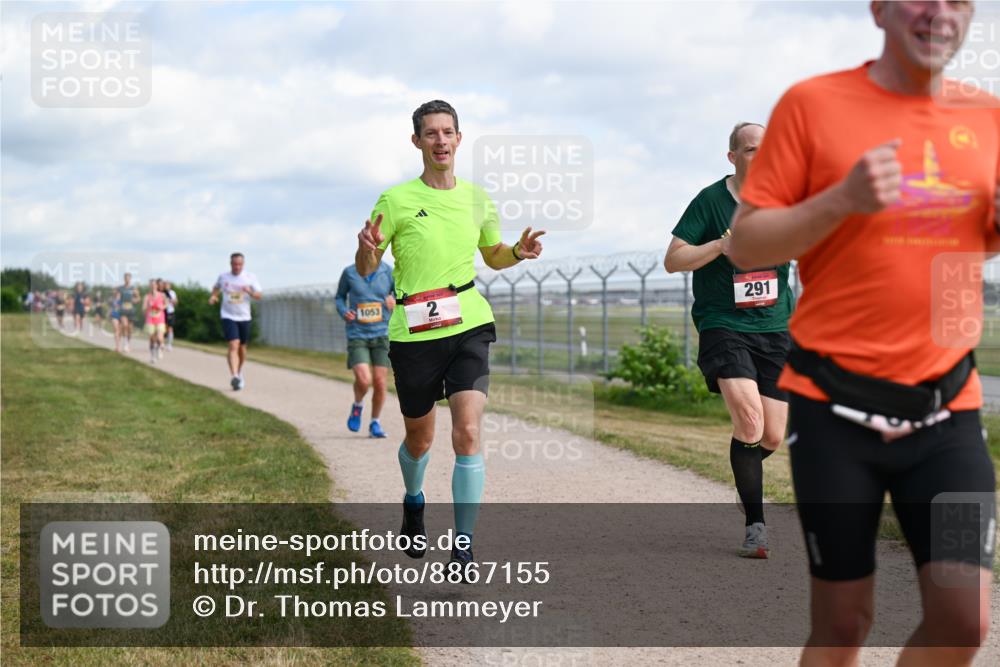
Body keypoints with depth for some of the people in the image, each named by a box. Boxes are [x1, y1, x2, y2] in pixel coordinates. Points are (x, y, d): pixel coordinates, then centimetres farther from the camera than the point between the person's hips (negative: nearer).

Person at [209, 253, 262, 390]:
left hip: (244, 317, 2)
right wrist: (213, 296, 1)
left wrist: (250, 292, -22)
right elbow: (216, 287, 21)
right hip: (228, 316, -2)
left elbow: (259, 295, -2)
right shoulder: (223, 277, 1)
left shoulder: (250, 277, -1)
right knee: (234, 345, -19)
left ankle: (239, 372, 38)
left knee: (242, 347, 14)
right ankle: (234, 376, -29)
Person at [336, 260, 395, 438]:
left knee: (380, 382, 0)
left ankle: (375, 423, 20)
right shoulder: (349, 273, -2)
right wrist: (343, 312, -6)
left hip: (382, 334, 1)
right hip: (357, 335, -1)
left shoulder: (388, 272, -2)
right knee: (363, 380, -16)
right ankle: (358, 405, 17)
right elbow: (340, 296, 14)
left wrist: (395, 300, -11)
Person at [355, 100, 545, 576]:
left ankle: (464, 544, -8)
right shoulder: (396, 200, -3)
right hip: (413, 334, -1)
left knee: (467, 433, -15)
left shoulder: (477, 198, 7)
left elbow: (493, 256, 22)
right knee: (419, 438, 13)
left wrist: (519, 251, 0)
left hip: (468, 327, 1)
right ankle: (414, 502, 46)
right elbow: (365, 270, 0)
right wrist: (367, 248, -23)